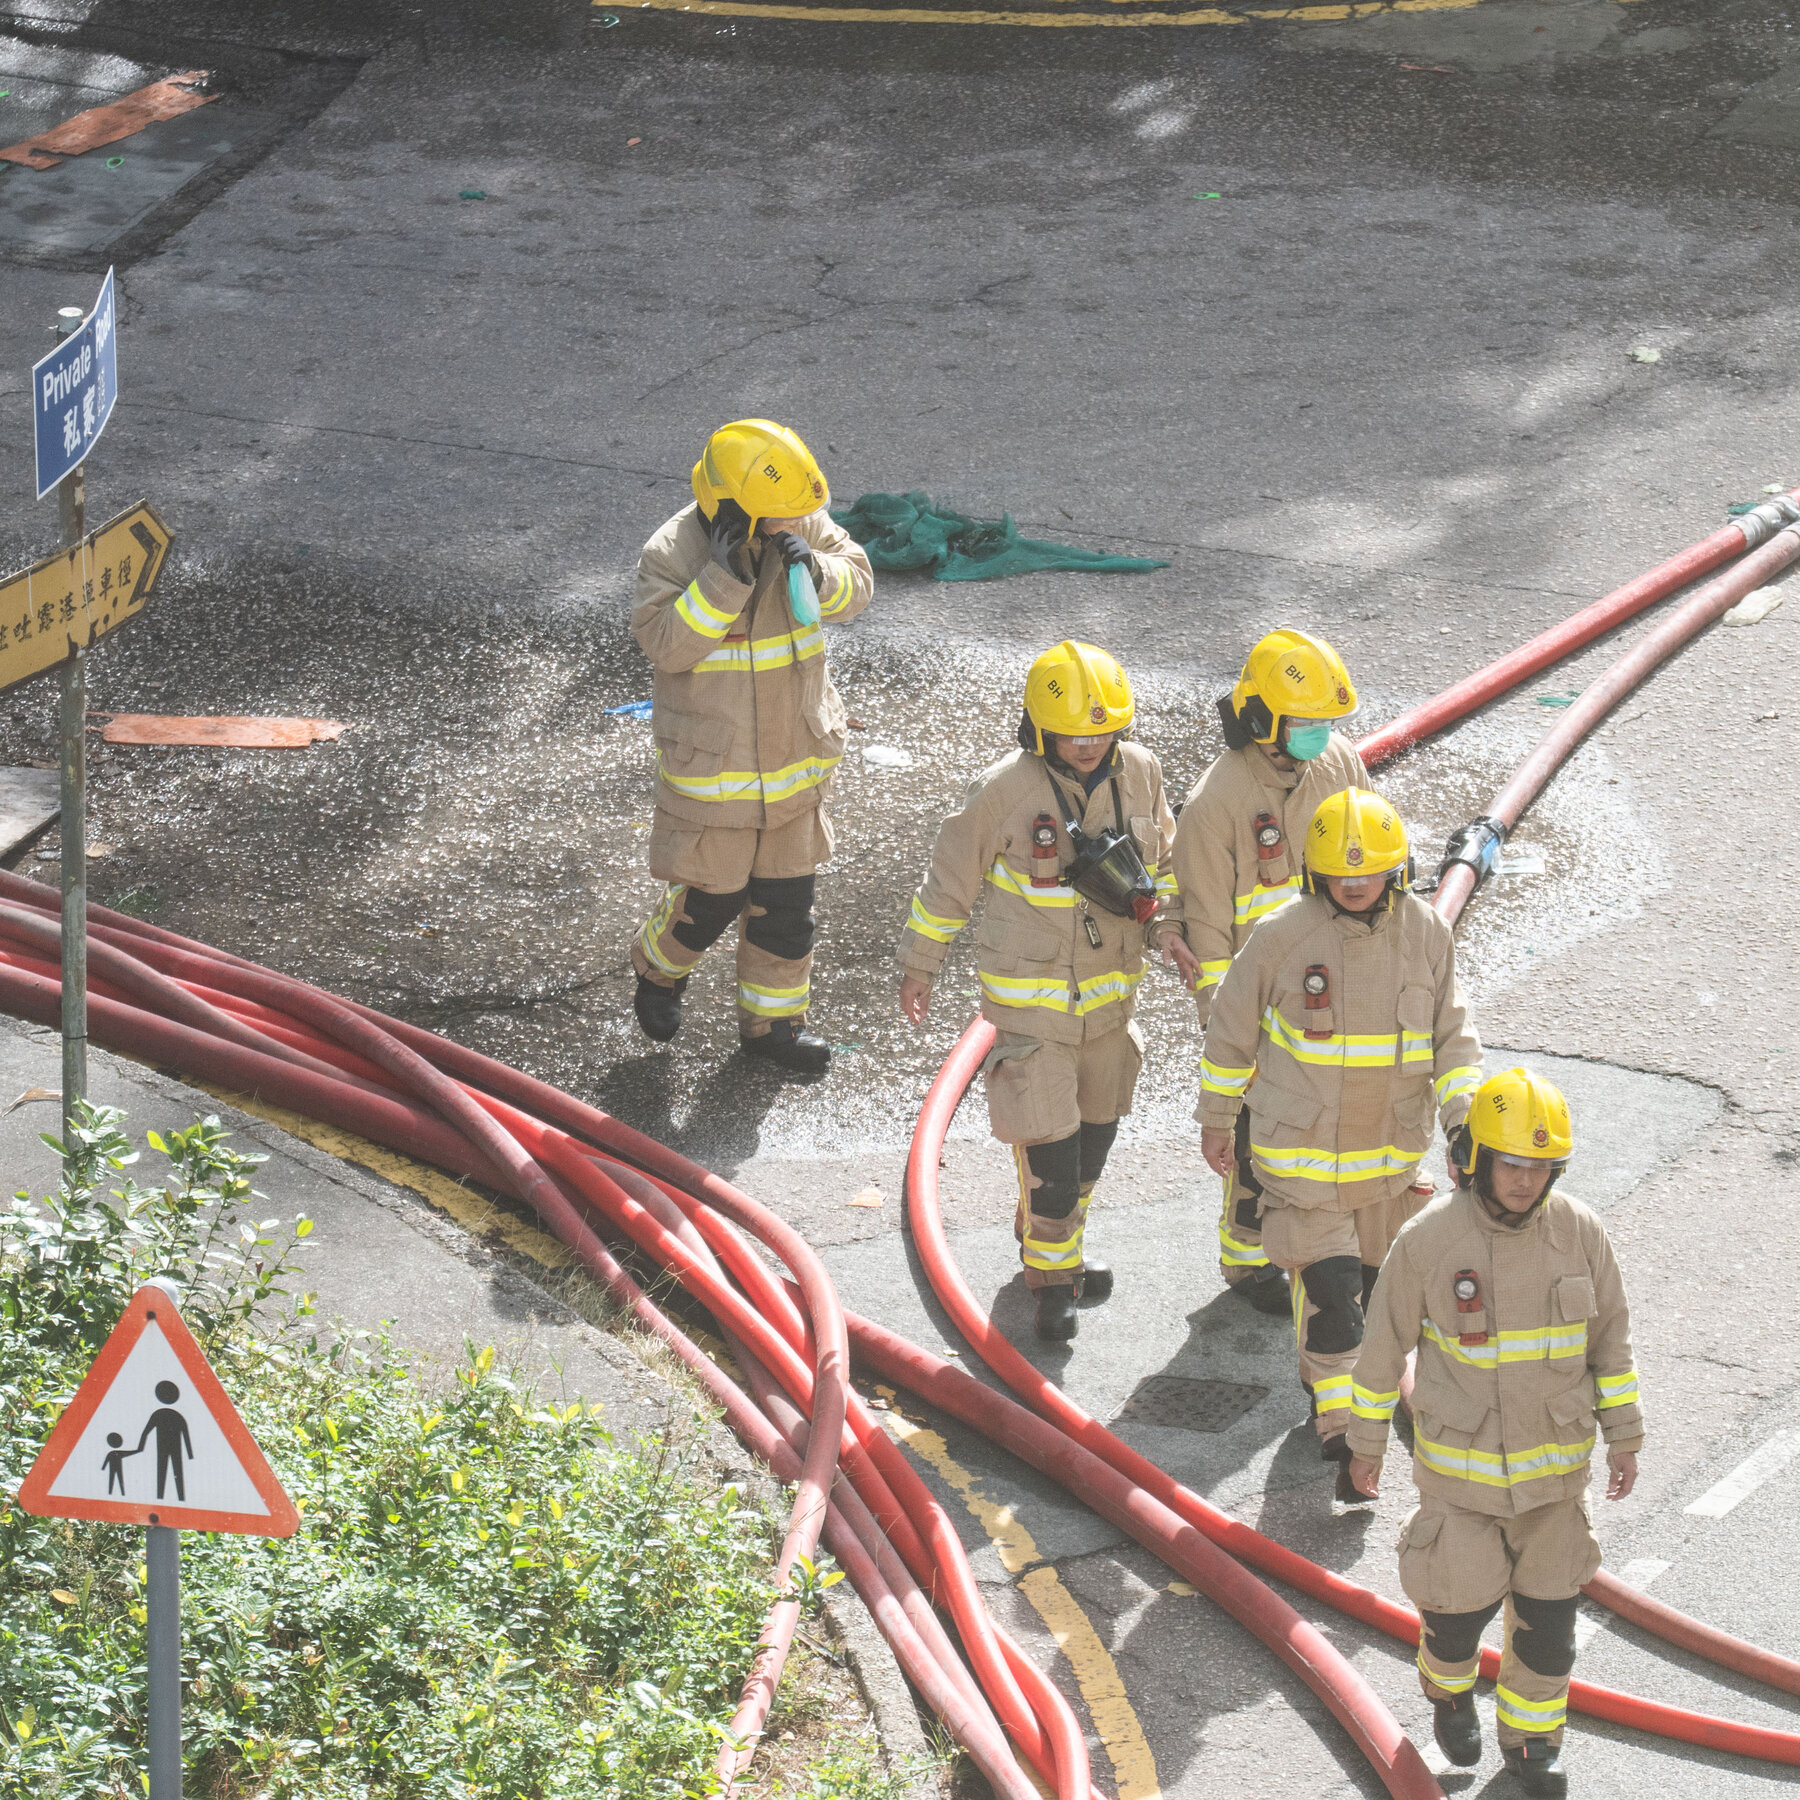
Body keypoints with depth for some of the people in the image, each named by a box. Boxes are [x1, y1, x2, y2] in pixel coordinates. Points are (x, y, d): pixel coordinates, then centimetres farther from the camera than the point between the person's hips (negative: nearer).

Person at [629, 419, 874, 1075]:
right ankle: (660, 967, 37)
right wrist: (725, 577, -36)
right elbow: (668, 644, -28)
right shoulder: (673, 554, -20)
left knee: (786, 897, 14)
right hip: (711, 766, -5)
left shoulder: (804, 527, -6)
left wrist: (813, 570, -26)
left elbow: (856, 586, -5)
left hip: (795, 753, 5)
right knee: (712, 896, 5)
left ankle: (772, 1018, 30)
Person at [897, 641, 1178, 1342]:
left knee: (1096, 1124, 18)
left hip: (1111, 989, 5)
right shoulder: (1005, 790, -19)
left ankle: (1056, 1241, 40)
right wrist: (919, 964, -1)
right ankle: (1052, 1274, 10)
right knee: (1047, 1138, -7)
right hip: (1029, 994, -5)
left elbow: (1162, 857, 11)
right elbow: (950, 878, -8)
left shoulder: (1139, 773, -6)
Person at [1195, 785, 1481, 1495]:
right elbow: (1231, 1031, -2)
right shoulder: (1281, 937, -14)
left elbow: (1453, 1037, 1)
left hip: (1391, 1150, 4)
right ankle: (1342, 1434, -3)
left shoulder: (1426, 933, -6)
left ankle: (1323, 1376, 43)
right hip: (1300, 1151, -4)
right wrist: (1216, 1120, 4)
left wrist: (1465, 1118, -11)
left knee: (1371, 1276, 19)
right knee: (1331, 1288, -10)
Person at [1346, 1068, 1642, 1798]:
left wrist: (1625, 1437, 4)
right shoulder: (1428, 1240, -18)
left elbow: (1610, 1337, 2)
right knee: (1463, 1596, 3)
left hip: (1554, 1456, 2)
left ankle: (1531, 1736, 30)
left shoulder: (1579, 1232, -11)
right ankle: (1449, 1684, 38)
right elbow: (1384, 1345, -6)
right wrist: (1366, 1444, 1)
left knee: (1548, 1607, 9)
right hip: (1459, 1456, -2)